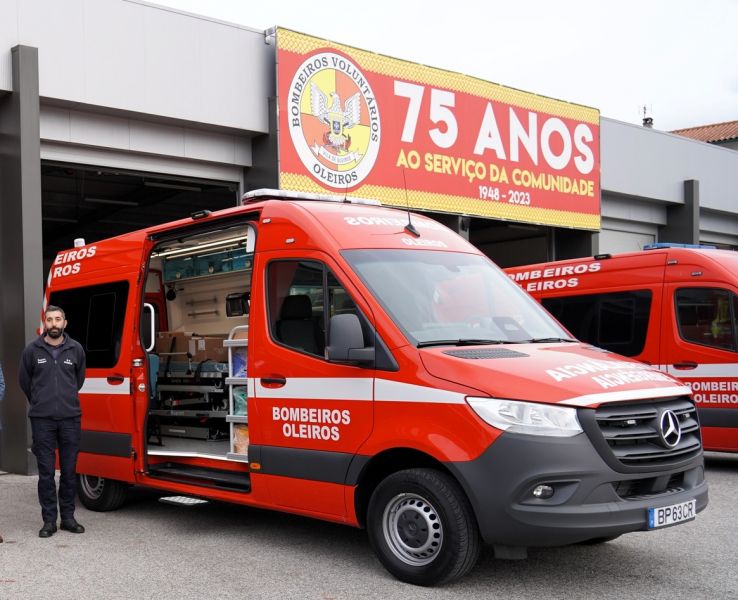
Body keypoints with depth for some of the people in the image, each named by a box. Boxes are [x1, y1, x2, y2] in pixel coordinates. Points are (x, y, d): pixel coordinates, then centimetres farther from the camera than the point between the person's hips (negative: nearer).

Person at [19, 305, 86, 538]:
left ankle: (68, 517, 17)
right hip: (42, 420, -1)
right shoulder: (32, 350, 0)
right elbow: (24, 381, 13)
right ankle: (49, 520, 9)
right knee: (46, 472, 1)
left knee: (69, 470, 7)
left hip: (70, 418, 1)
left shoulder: (75, 349, 3)